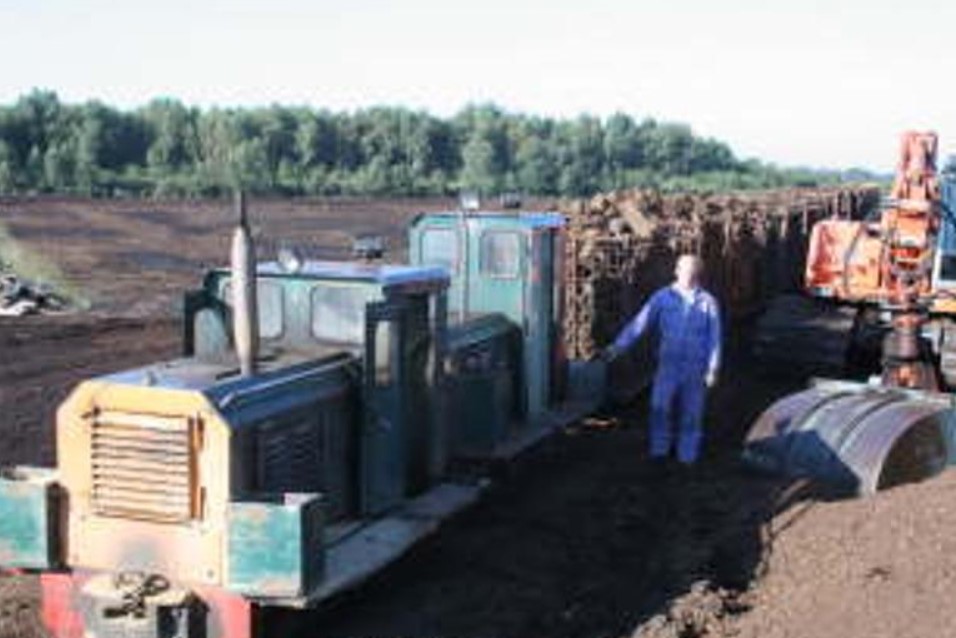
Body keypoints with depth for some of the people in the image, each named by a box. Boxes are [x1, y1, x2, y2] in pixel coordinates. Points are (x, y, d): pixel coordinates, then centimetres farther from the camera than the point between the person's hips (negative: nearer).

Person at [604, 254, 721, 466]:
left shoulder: (708, 302, 1)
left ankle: (687, 456, 17)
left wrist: (713, 369, -5)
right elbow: (639, 323, -4)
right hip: (668, 365, 0)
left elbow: (714, 338, 1)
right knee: (660, 407, -10)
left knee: (691, 414, 5)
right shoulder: (663, 297, 1)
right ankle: (659, 451, 6)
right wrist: (618, 346, -13)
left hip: (695, 367, 0)